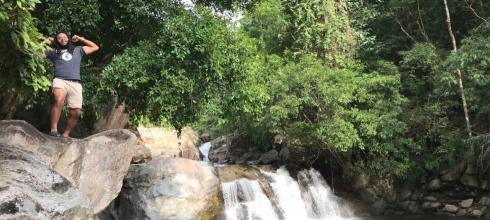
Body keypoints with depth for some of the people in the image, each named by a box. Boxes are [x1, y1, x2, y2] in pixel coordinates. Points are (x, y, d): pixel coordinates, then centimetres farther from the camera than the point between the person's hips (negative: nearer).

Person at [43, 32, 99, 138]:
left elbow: (95, 47, 33)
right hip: (60, 80, -2)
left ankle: (65, 134, 6)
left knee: (75, 113, -9)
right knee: (59, 101, -34)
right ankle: (53, 130, -34)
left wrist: (81, 39, 34)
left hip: (75, 84, 2)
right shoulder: (53, 51, 25)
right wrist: (47, 41, 30)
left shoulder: (78, 50, 29)